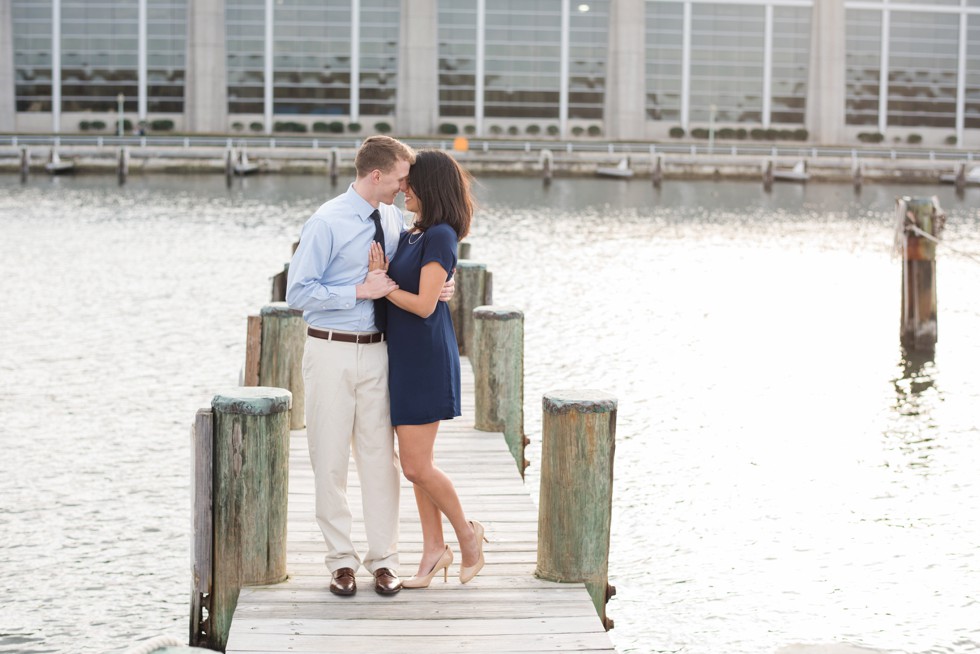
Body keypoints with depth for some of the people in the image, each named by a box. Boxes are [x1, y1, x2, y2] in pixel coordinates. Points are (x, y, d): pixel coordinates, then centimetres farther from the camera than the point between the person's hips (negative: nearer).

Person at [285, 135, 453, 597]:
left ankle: (383, 559, 13)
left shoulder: (394, 220, 7)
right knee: (330, 458, 3)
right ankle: (341, 560, 14)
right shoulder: (327, 223, -11)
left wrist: (436, 290, 1)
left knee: (379, 455, 4)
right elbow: (297, 293, -12)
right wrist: (360, 290, -18)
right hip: (331, 352, -4)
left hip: (376, 351, 4)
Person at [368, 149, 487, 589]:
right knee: (416, 462, 11)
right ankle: (434, 549, 17)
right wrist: (381, 277, -7)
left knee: (416, 466, -7)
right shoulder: (410, 236, 13)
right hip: (404, 355, 9)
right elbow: (396, 290, 12)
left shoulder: (440, 236, -14)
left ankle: (467, 533, 11)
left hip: (426, 358, -9)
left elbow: (424, 305, -18)